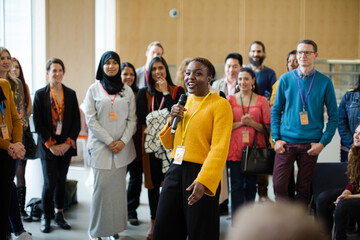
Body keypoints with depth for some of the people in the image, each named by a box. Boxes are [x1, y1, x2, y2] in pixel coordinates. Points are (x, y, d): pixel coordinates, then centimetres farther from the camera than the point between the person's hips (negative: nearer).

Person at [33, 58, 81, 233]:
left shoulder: (71, 94, 6)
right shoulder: (40, 94, -1)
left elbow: (76, 122, 5)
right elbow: (38, 124, -4)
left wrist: (68, 143, -6)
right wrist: (51, 145, -10)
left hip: (66, 146, 3)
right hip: (47, 146, -3)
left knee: (61, 181, 8)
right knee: (50, 182, -6)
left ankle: (59, 214, 21)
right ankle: (45, 216, 12)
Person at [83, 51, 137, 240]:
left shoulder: (127, 90, 9)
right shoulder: (94, 89, 4)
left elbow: (132, 119, 7)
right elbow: (91, 119, -2)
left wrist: (123, 141, -7)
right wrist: (109, 141, -9)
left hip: (122, 147, 2)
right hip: (101, 146, -2)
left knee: (118, 187, 3)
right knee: (102, 186, -7)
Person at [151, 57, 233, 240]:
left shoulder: (220, 104, -6)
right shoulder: (183, 103, 15)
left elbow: (219, 148, -16)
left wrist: (203, 181, -28)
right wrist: (172, 119, 1)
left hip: (201, 174, -6)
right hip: (176, 170, 6)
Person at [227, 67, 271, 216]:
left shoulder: (262, 101, 5)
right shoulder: (230, 99, 6)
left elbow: (268, 128, 2)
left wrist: (251, 123, -14)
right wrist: (240, 123, -12)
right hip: (235, 149, 0)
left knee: (250, 186, 9)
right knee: (236, 186, -4)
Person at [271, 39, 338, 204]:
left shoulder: (325, 82, 1)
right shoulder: (285, 79, 3)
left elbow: (333, 116, 4)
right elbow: (276, 110, 8)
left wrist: (323, 142, -5)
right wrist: (276, 138, -1)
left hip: (311, 144, 0)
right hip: (286, 142, 0)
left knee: (303, 189, 7)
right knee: (279, 185, -5)